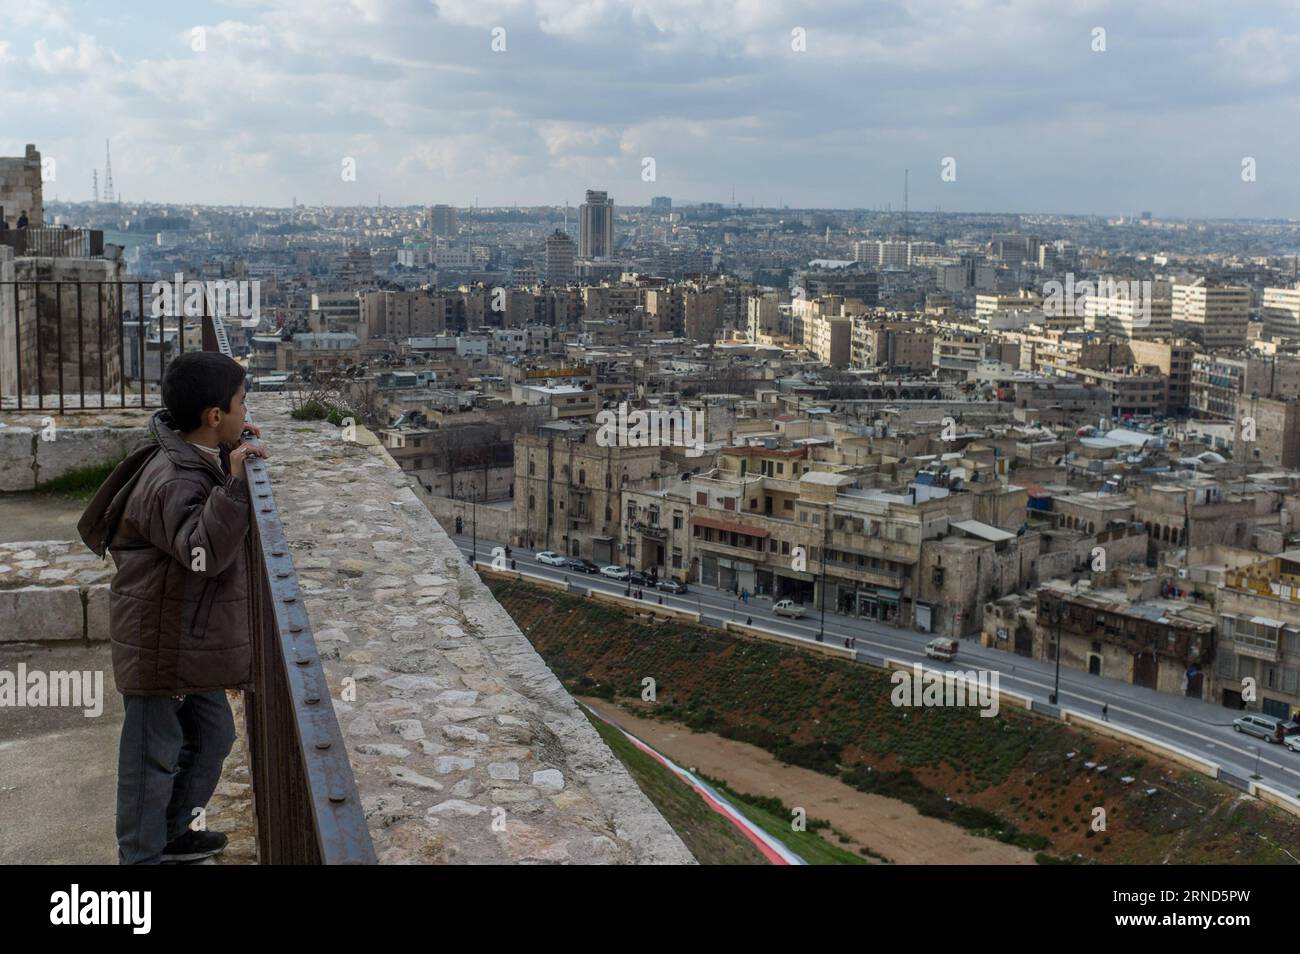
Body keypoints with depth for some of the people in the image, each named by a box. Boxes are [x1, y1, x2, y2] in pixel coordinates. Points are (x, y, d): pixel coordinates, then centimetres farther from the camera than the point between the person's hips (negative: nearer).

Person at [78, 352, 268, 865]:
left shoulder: (193, 458, 4)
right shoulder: (174, 480, -26)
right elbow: (204, 551, -35)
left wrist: (229, 453, 9)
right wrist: (234, 481, -40)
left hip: (193, 637, 10)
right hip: (162, 642, -10)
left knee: (212, 735, 21)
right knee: (154, 751, 4)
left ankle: (171, 832, 37)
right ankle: (141, 854, 19)